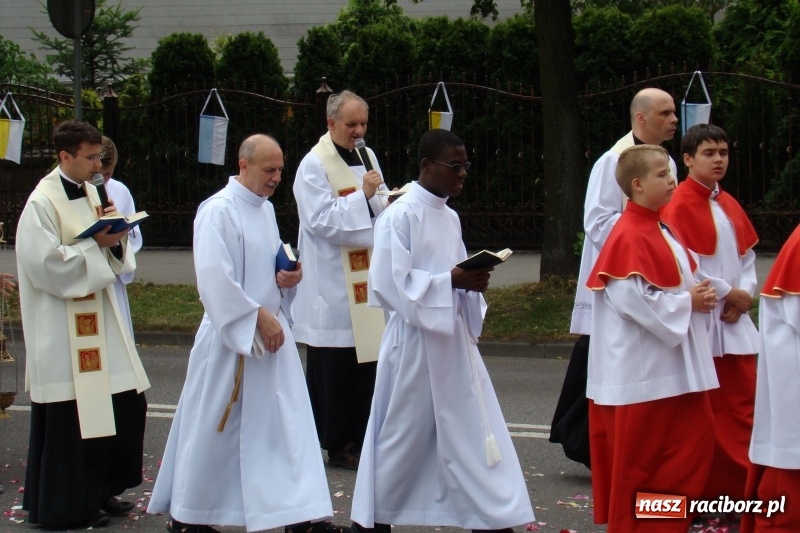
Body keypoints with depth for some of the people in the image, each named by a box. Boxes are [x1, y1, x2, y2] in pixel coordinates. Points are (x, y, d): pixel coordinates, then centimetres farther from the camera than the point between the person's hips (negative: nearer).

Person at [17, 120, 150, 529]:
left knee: (126, 404, 10)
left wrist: (116, 238, -5)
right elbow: (44, 264, -20)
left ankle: (101, 490, 24)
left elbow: (113, 259, 16)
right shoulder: (42, 203, -13)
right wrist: (96, 244, -18)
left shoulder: (89, 193, 11)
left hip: (99, 319, 9)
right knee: (71, 418, -3)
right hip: (62, 329, -8)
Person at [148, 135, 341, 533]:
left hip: (270, 332, 8)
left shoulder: (265, 209, 11)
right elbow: (214, 278, -21)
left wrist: (289, 277, 0)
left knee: (288, 423, 3)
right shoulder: (218, 211, -14)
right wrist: (259, 316, -20)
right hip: (231, 336, -8)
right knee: (213, 429, 2)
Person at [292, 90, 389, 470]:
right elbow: (321, 219, -15)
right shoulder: (314, 165, -8)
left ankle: (360, 439, 15)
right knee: (334, 369, -3)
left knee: (367, 362, 7)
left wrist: (384, 199, -4)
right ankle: (337, 444, 4)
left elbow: (381, 208, 18)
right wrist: (363, 195, -20)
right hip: (331, 285, -7)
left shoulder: (367, 157, 14)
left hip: (366, 275, 7)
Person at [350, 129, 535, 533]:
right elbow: (391, 283, -18)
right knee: (404, 434, 4)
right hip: (415, 341, -7)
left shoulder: (450, 218, 11)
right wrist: (452, 281, -22)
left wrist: (472, 280, -3)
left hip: (453, 337, 7)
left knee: (474, 431, 4)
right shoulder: (400, 216, -12)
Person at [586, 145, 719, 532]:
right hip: (642, 366, -10)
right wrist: (687, 301, -16)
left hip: (673, 363, 10)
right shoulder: (629, 236, -18)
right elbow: (632, 297, -25)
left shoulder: (661, 230, 12)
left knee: (696, 437, 11)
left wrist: (699, 295, 2)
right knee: (639, 455, -1)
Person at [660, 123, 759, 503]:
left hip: (734, 319, 7)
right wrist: (728, 292, -11)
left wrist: (746, 293, -2)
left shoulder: (729, 205, 14)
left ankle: (742, 485, 12)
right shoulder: (679, 205, -9)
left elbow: (747, 254, 16)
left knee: (743, 403, 6)